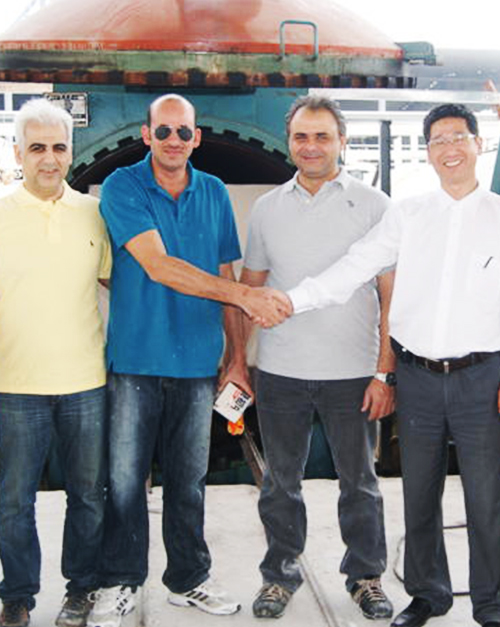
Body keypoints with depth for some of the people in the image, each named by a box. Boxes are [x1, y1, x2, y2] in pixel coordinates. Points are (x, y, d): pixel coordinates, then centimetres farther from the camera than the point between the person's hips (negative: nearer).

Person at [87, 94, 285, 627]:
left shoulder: (214, 193, 9)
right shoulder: (122, 188, -5)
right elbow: (158, 266, -17)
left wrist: (237, 356, 9)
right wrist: (245, 296, -21)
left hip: (197, 362, 3)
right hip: (135, 359, -3)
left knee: (189, 479, 12)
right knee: (125, 477, 3)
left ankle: (188, 578, 27)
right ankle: (121, 583, 21)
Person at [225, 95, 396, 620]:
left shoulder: (374, 205, 0)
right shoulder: (267, 208, 7)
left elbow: (392, 296, -1)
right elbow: (248, 290, 13)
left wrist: (385, 371, -8)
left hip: (353, 373, -2)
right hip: (279, 373, 2)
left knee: (359, 480, 11)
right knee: (281, 479, 12)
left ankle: (366, 576, 29)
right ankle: (280, 573, 30)